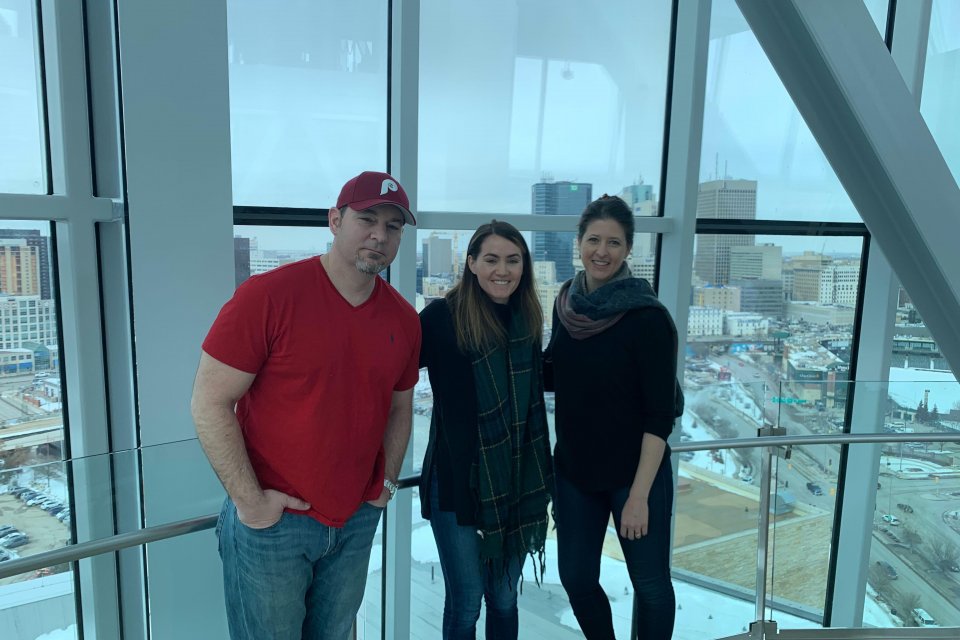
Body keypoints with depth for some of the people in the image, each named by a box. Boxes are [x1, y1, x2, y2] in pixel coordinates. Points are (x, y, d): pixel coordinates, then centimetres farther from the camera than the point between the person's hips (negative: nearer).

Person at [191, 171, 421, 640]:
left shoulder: (403, 319, 1)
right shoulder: (268, 295, -16)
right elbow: (210, 403, -15)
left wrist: (387, 482, 7)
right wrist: (249, 500, -15)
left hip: (357, 522, 5)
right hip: (271, 521, -4)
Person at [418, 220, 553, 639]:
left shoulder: (526, 318, 3)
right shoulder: (443, 315, -13)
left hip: (517, 482, 5)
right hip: (459, 481, -4)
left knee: (504, 599, 19)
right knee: (465, 604, 11)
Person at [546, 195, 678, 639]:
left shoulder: (647, 317, -17)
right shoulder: (567, 303, -1)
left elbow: (660, 414, -16)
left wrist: (639, 494, -17)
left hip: (635, 472, -4)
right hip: (573, 470, 5)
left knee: (650, 586, 12)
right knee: (576, 579, 14)